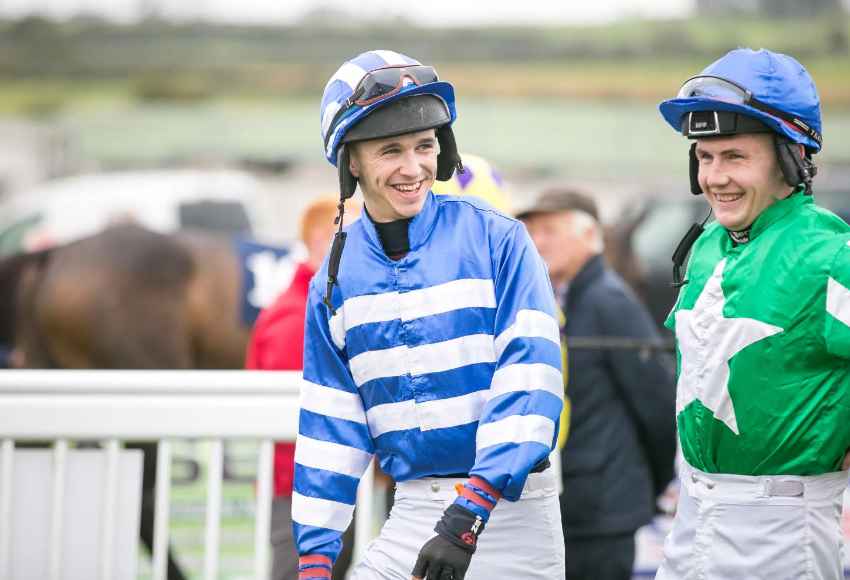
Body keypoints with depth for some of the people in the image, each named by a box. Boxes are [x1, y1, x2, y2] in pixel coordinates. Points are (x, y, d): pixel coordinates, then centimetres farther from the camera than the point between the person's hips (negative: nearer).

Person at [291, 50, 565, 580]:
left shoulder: (498, 241, -7)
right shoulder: (336, 280, 6)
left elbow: (529, 382, -15)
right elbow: (328, 428, 9)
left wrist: (470, 516, -23)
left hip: (509, 507, -3)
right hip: (414, 512, 3)